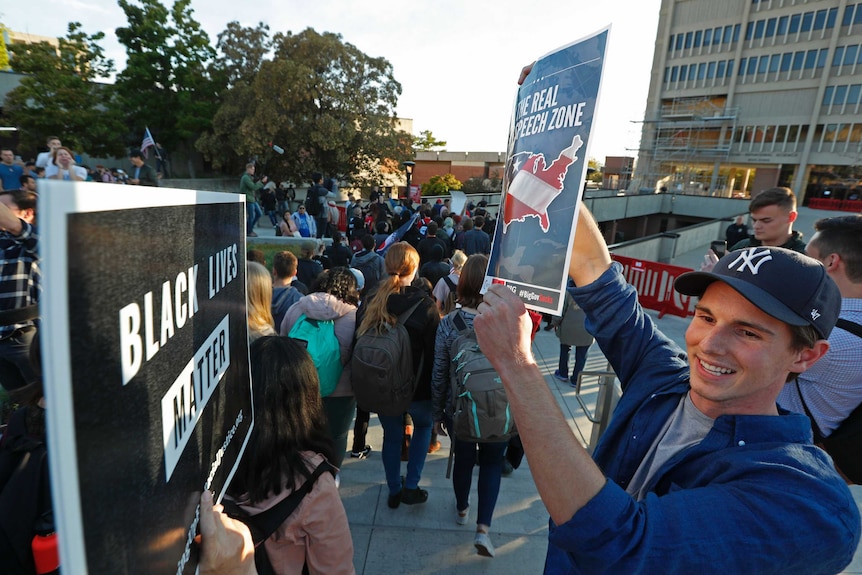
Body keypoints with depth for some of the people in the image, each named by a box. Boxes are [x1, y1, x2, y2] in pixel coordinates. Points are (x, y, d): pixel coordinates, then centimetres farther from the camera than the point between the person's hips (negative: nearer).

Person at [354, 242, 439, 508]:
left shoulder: (369, 303, -8)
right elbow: (434, 352, -15)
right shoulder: (425, 305, -19)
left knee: (391, 435, 24)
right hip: (416, 388, -3)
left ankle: (394, 491, 38)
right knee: (424, 425, 26)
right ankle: (411, 487, 24)